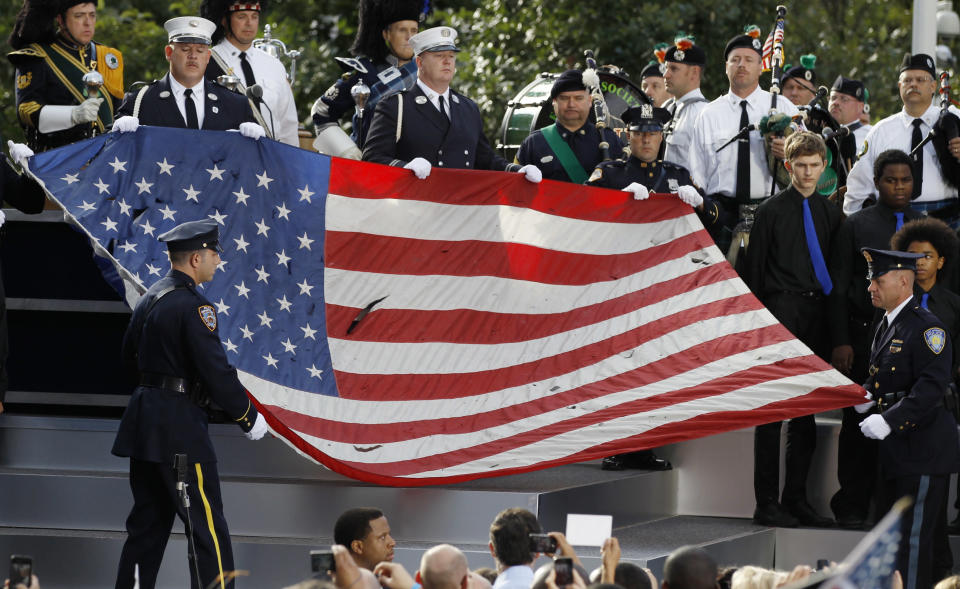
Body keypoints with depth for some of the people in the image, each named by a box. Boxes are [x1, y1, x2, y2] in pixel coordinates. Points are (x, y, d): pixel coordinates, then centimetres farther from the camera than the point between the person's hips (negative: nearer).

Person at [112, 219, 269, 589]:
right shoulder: (193, 307, -16)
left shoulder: (150, 299, 12)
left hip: (143, 421, 9)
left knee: (148, 522, 14)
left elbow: (130, 359, 21)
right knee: (207, 526, -6)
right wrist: (248, 417, -8)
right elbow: (217, 370, -19)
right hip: (179, 427, -9)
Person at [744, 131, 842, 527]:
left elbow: (837, 270, 15)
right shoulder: (771, 212, -1)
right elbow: (754, 270, -1)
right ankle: (767, 503, -3)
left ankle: (796, 499, 15)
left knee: (806, 411, 8)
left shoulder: (830, 214, 13)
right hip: (780, 313, -5)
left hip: (816, 317, 5)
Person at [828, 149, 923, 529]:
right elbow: (838, 288, 2)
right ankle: (852, 507, 8)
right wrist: (840, 341, -6)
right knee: (860, 425, 1)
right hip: (866, 337, -2)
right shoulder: (856, 226, 5)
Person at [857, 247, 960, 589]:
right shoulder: (886, 327, 15)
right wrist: (865, 396, 3)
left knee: (914, 536, -8)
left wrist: (889, 420, -28)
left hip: (923, 447, -10)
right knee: (893, 531, 15)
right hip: (895, 447, 10)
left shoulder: (926, 327, -15)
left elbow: (931, 387, -23)